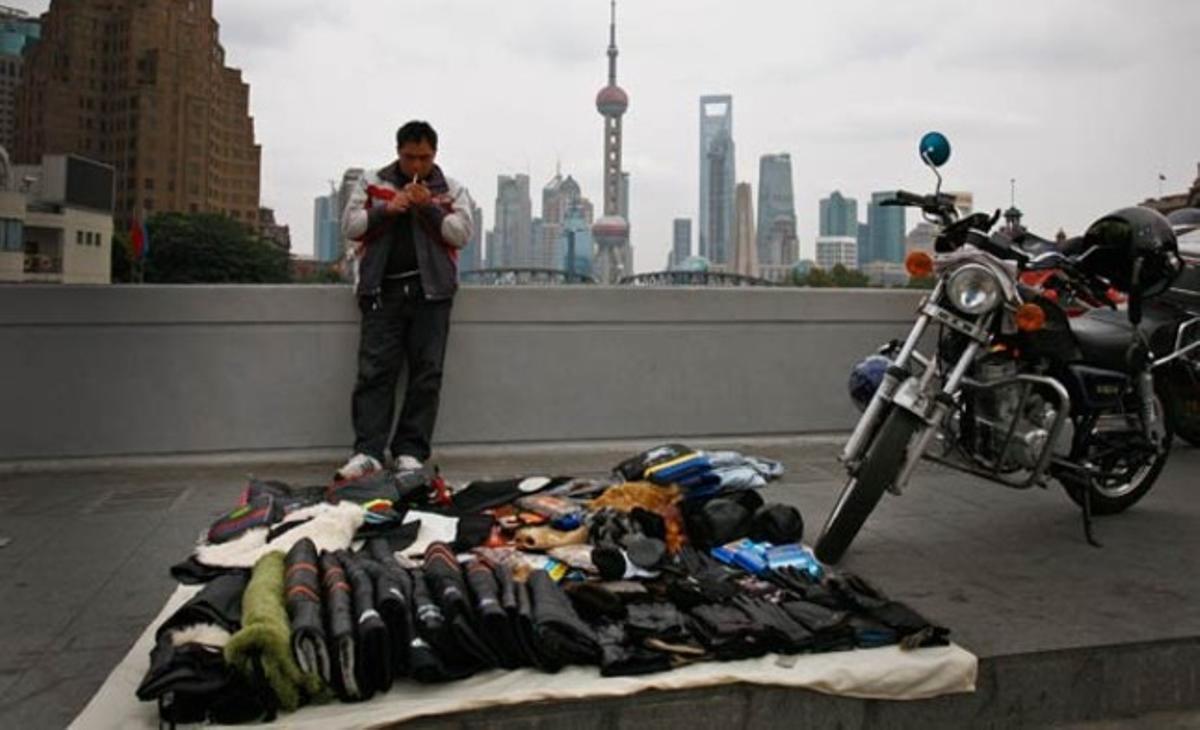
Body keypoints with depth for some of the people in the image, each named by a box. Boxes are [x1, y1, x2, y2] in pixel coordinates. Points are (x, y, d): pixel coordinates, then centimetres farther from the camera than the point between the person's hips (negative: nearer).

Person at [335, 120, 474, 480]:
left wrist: (429, 208, -11)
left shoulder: (452, 190, 12)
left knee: (426, 373, -3)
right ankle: (368, 451, -8)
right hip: (383, 289, 0)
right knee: (375, 370, -7)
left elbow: (462, 233, 2)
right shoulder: (372, 184, 14)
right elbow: (350, 226, 7)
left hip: (431, 290, 0)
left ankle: (410, 452, 2)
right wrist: (387, 209, -7)